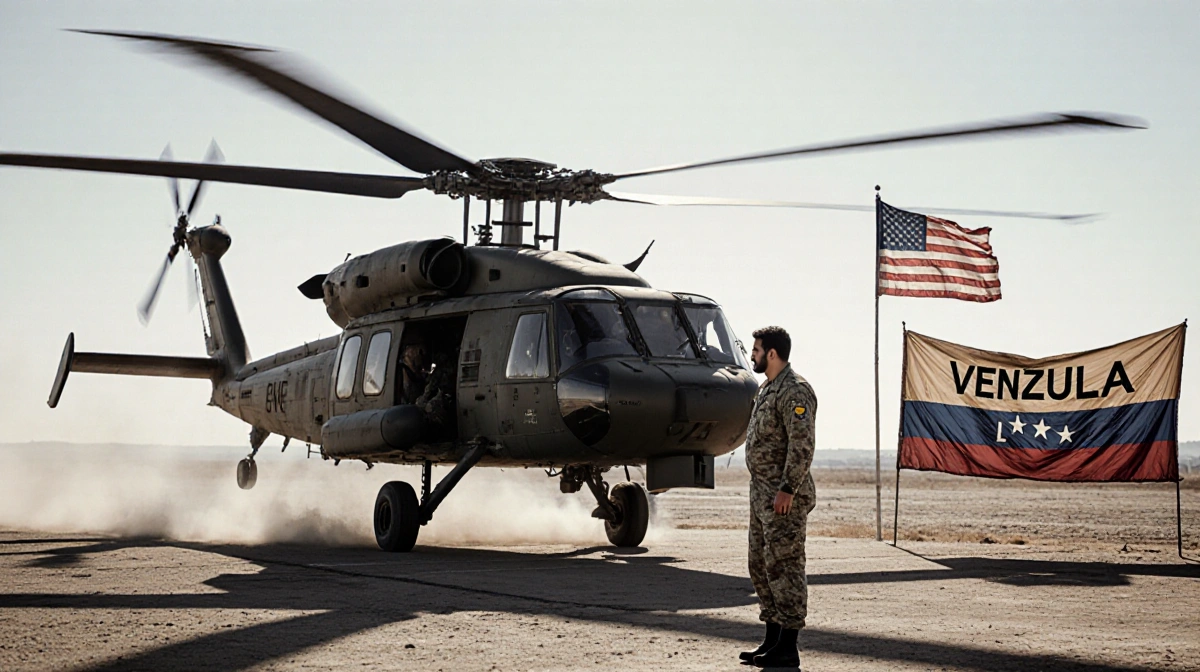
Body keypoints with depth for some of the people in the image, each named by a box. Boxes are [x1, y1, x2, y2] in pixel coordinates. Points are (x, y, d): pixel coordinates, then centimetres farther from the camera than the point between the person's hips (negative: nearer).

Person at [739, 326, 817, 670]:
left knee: (784, 565, -7)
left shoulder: (794, 391, -15)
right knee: (761, 565, 13)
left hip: (784, 495, -11)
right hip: (762, 491, 11)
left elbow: (802, 445, -22)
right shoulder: (767, 389, 17)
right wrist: (761, 488, 18)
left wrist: (787, 489, -24)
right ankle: (772, 641, 20)